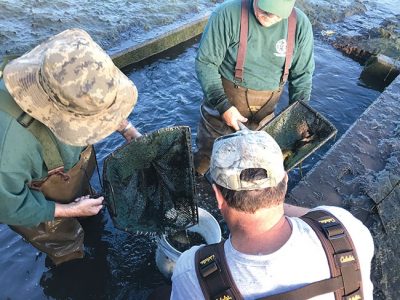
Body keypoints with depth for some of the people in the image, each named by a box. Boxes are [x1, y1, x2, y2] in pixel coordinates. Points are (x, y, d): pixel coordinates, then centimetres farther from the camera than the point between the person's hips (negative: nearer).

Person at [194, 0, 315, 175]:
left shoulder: (300, 25, -12)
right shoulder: (228, 14, -21)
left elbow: (302, 74, -2)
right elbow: (205, 62, -17)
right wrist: (223, 106, -24)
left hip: (265, 108, 3)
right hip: (222, 99, -2)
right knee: (206, 155, 17)